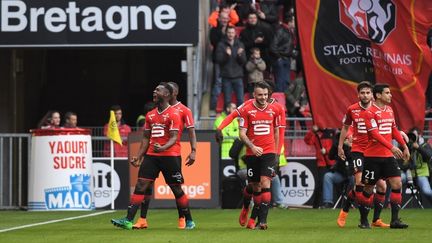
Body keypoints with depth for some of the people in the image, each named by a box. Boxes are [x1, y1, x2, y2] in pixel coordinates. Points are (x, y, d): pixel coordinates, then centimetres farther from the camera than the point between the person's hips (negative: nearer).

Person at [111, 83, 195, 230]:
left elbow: (174, 138, -15)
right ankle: (128, 220, -11)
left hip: (170, 155, -6)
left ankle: (189, 221, 17)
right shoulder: (150, 115, 14)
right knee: (140, 185, -6)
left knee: (177, 189, 2)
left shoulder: (173, 114, -7)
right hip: (151, 155, 6)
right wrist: (138, 156, 11)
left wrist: (162, 148, -33)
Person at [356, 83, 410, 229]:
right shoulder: (369, 112, -12)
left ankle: (395, 220, -4)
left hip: (388, 156, 6)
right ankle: (363, 220, 16)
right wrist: (391, 147, -27)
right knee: (368, 188, 2)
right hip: (373, 156, -6)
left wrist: (404, 146, 13)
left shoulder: (389, 110, 12)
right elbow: (375, 134, -21)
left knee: (397, 184, -6)